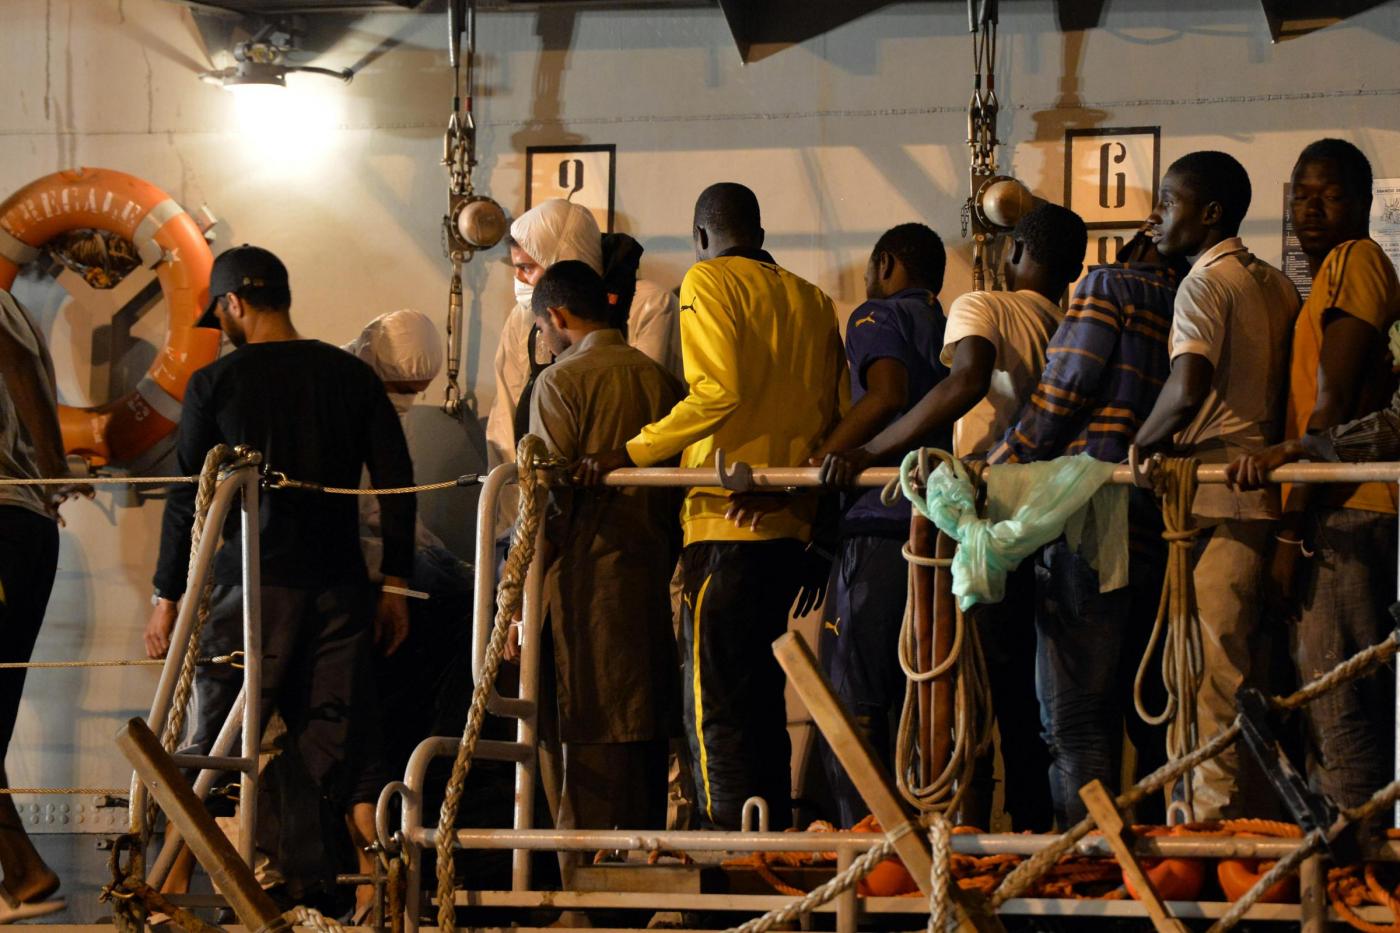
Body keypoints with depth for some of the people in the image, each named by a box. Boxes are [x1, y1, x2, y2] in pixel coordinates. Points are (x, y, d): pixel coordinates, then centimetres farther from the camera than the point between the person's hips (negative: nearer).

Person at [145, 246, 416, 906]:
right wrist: (395, 584, 12)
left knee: (217, 744, -1)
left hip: (253, 582, -3)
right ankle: (308, 882, 2)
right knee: (322, 742, 5)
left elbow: (187, 498, 0)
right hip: (338, 580, 3)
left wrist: (168, 597, 6)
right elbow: (396, 482, 7)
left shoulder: (216, 383, -1)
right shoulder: (353, 376, 9)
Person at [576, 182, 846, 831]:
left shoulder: (709, 281, -3)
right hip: (792, 527, 7)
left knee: (716, 709, -8)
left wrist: (630, 453, -14)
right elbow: (836, 418, 16)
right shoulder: (811, 301, 16)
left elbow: (720, 388, -17)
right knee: (761, 700, 16)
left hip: (727, 522, -7)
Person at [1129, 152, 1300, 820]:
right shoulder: (1275, 284, 15)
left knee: (1211, 668, -7)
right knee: (1243, 668, 11)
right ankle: (1243, 813, 13)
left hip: (1215, 503, -8)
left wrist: (1136, 448, -13)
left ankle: (1211, 810, -8)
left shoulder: (1205, 283, -11)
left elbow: (1187, 388, -25)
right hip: (1263, 491, 8)